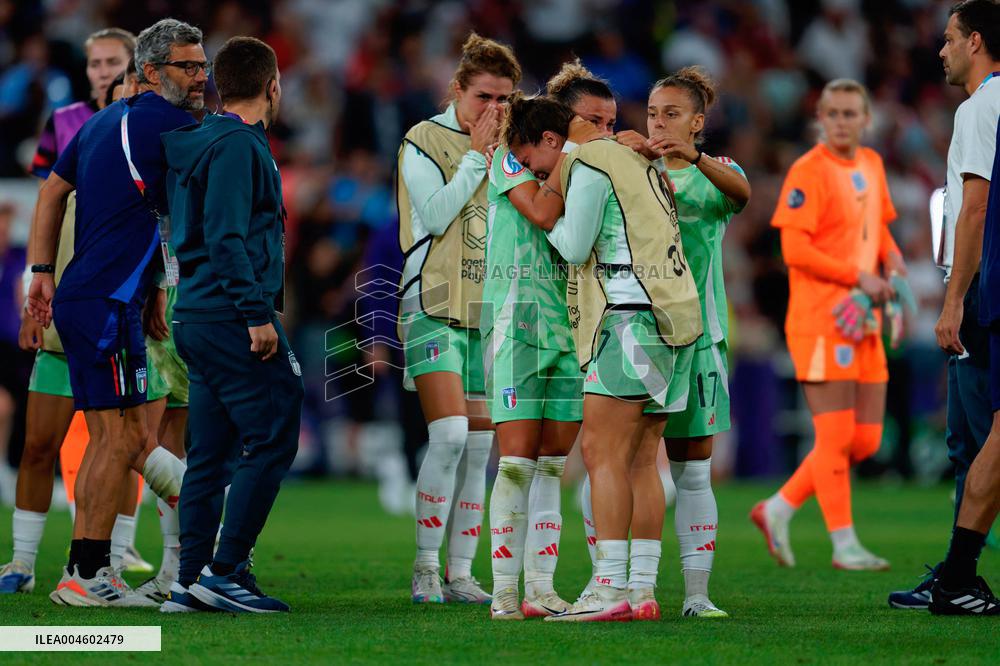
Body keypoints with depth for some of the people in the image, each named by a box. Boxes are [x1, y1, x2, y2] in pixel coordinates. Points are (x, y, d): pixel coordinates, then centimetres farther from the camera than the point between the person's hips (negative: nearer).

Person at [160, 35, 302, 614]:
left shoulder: (202, 142, 18)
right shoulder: (240, 146, -11)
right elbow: (226, 238, -19)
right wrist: (257, 315, -20)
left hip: (198, 320, 10)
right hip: (231, 319, -10)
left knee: (211, 453, 10)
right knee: (272, 440, -8)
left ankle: (191, 583, 9)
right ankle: (224, 571, -11)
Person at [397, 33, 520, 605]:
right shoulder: (424, 140, -2)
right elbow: (435, 214, -13)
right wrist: (477, 153, -11)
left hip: (488, 314, 6)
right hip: (435, 308, -6)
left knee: (479, 448, 3)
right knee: (449, 434, -17)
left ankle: (460, 573, 8)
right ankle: (426, 568, -8)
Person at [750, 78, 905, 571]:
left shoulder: (871, 165, 14)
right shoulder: (809, 172, -10)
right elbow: (795, 251, -16)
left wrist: (892, 258, 5)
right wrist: (858, 276, -16)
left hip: (863, 323, 8)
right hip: (820, 322, -8)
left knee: (866, 440, 6)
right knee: (835, 436, -7)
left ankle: (778, 510, 18)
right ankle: (844, 544, 0)